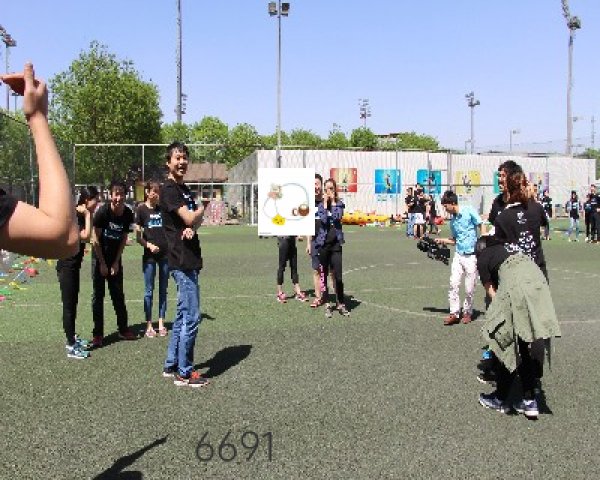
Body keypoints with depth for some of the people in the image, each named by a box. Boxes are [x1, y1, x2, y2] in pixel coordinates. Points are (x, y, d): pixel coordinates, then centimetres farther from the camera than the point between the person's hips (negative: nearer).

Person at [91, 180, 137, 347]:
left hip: (115, 258, 4)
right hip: (100, 257, -4)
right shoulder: (102, 212, -21)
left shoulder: (128, 214, -9)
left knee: (118, 294, 10)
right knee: (98, 295, -1)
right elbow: (96, 239, -15)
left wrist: (116, 262, -2)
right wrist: (102, 264, -12)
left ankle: (123, 329, 19)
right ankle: (98, 334, 5)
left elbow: (124, 238, 0)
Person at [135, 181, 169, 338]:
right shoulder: (141, 209, -1)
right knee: (149, 291, 3)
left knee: (163, 290, 9)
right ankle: (149, 326, 11)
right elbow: (138, 235, -3)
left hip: (165, 253, 3)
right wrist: (149, 245, -19)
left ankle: (161, 324, 17)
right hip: (149, 255, -3)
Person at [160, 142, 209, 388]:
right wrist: (200, 210, 3)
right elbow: (190, 217, -19)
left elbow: (197, 219, 12)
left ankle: (171, 365, 25)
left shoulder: (184, 189, 18)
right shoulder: (169, 189, -10)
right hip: (182, 260, -9)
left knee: (183, 316, 15)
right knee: (191, 317, -6)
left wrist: (192, 227, -11)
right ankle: (184, 373, 3)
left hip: (189, 259, 9)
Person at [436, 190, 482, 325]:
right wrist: (441, 240, 8)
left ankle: (467, 312, 20)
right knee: (453, 284, -4)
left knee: (469, 288, 2)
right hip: (458, 255, 5)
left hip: (472, 255, -5)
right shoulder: (452, 220, 11)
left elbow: (481, 226, -6)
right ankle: (454, 313, 2)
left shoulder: (469, 211, -6)